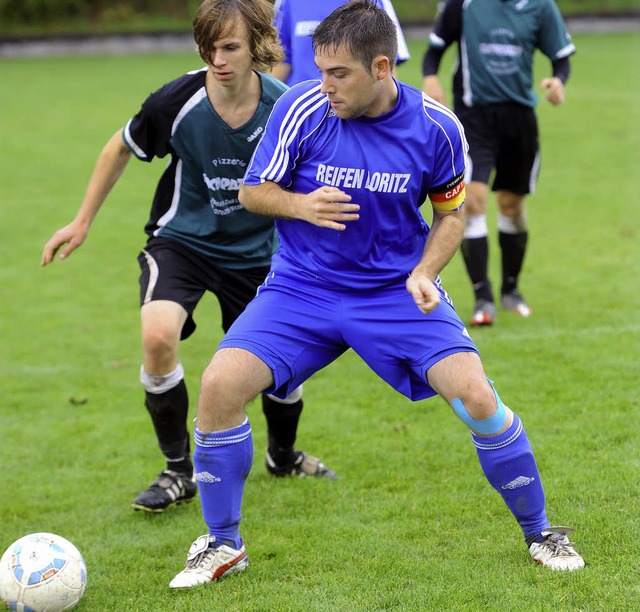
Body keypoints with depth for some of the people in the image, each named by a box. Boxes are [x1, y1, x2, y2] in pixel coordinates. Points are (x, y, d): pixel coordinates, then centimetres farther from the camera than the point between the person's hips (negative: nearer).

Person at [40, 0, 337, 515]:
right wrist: (82, 222, 4)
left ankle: (283, 455, 41)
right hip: (182, 239, -2)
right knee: (158, 335, -27)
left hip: (256, 250, 2)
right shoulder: (176, 103, -21)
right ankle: (178, 472, -7)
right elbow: (121, 149, -1)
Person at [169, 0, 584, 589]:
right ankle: (223, 543, 1)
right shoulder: (302, 108, -14)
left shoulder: (436, 128, -11)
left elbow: (451, 212, 6)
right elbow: (253, 191, -2)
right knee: (220, 384, -20)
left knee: (476, 394, -19)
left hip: (398, 290, 0)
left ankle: (539, 532, 6)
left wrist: (424, 271, -13)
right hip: (302, 287, 0)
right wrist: (301, 204, -23)